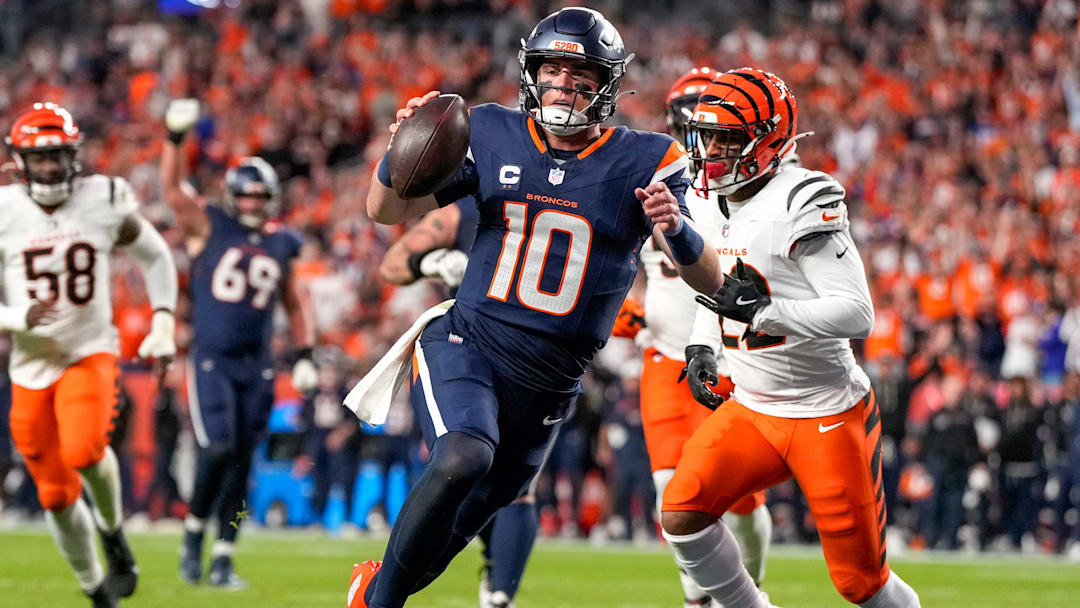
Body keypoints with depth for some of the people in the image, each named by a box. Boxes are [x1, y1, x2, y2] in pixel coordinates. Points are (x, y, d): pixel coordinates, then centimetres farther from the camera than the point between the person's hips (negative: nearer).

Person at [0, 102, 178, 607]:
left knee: (84, 448, -30)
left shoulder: (105, 202, -5)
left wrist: (163, 324, 0)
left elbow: (155, 257, 11)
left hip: (89, 353, -2)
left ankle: (112, 529, -1)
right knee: (57, 495, 5)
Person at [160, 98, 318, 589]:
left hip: (256, 365, 4)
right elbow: (172, 187, -9)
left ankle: (223, 560, 10)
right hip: (210, 359, -4)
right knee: (217, 450, -16)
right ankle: (193, 532, 7)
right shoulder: (208, 228, 2)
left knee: (241, 463, 3)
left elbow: (295, 304, 20)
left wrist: (304, 355, 11)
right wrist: (175, 137, -21)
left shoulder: (281, 245, 11)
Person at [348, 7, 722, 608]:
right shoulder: (492, 135, -1)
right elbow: (387, 211, 4)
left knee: (475, 511, 15)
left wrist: (676, 228, -35)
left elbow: (711, 282, -13)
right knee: (463, 458, -30)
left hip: (549, 384, 2)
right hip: (465, 346, -2)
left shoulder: (644, 162, -6)